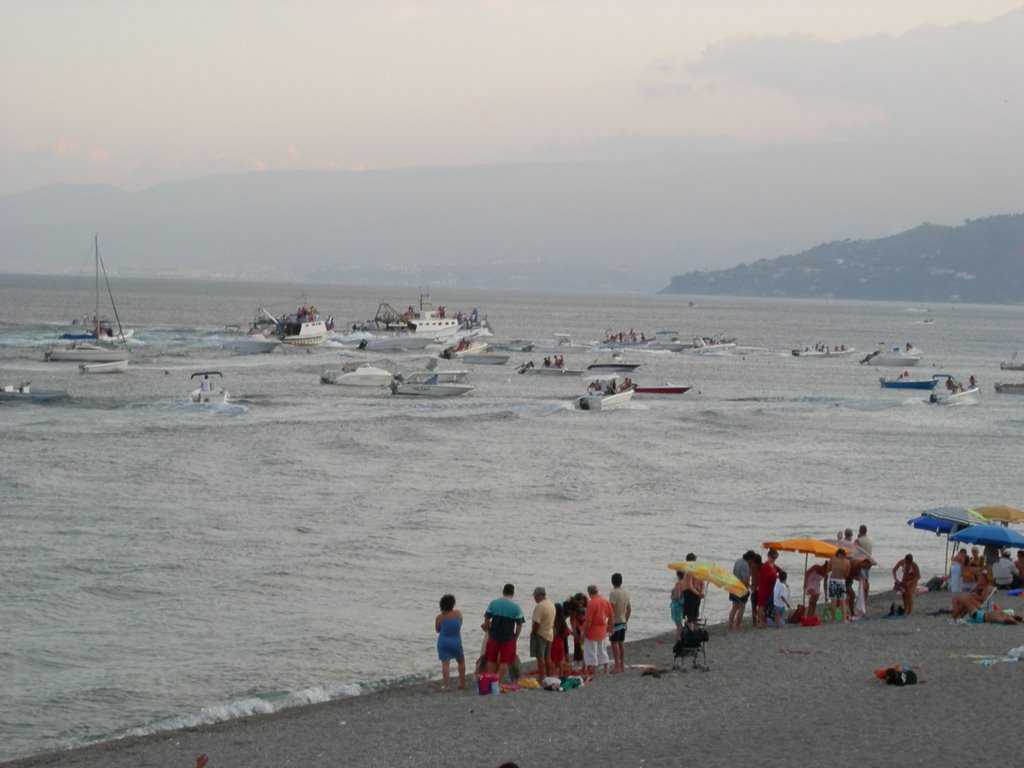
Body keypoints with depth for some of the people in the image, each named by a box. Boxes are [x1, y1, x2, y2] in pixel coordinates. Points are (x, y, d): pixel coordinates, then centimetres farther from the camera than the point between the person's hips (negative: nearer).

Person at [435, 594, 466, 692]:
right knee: (461, 661, 20)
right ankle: (462, 684, 23)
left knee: (445, 663, -2)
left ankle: (447, 685, -10)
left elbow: (437, 630, 6)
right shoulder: (458, 614, -4)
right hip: (456, 642, 1)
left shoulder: (439, 618, -8)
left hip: (443, 642, -1)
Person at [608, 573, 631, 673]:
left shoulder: (613, 593, -17)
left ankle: (617, 666, -3)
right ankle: (622, 665, 18)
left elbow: (612, 610, -21)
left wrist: (611, 625, -18)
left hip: (615, 622, -8)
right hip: (623, 622, 8)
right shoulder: (626, 593, 7)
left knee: (615, 643, -3)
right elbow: (629, 609, 14)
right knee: (622, 643, 13)